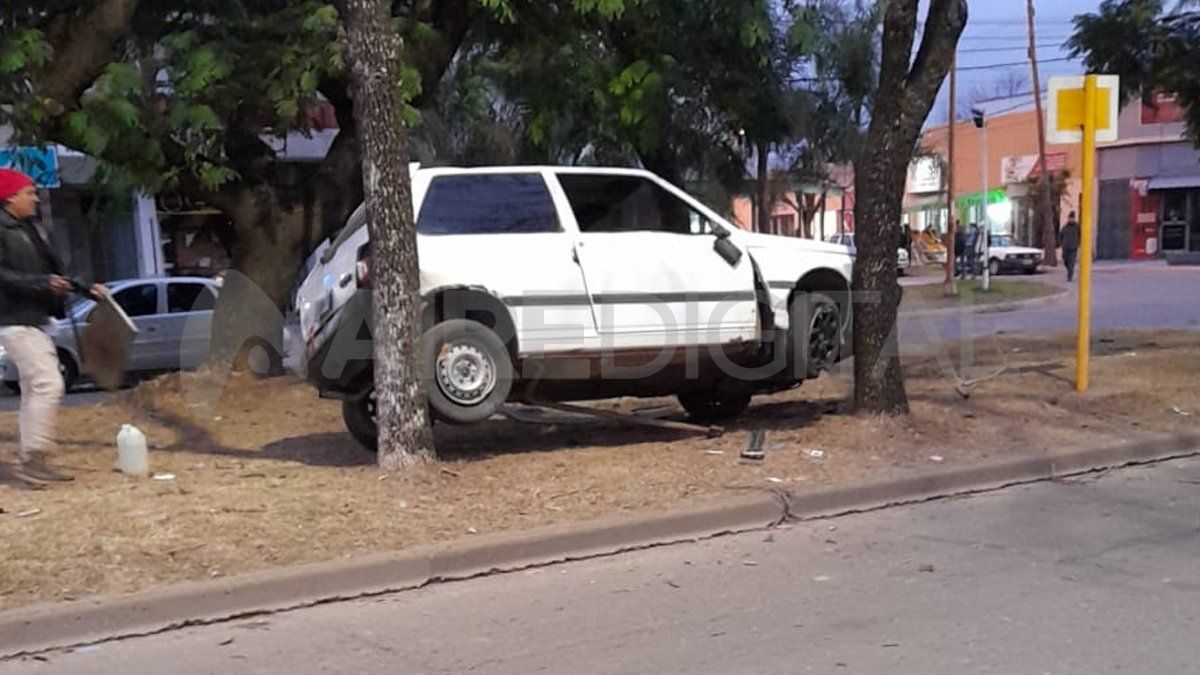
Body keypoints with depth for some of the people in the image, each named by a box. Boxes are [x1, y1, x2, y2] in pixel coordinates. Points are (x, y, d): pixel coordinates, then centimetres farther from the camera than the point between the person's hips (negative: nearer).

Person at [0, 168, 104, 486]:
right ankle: (31, 457, -13)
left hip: (33, 319, 10)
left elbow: (53, 269, 23)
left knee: (35, 388, 11)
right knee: (48, 383, -17)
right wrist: (42, 282, -26)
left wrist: (86, 288, 18)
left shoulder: (28, 229, 17)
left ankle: (31, 462, 16)